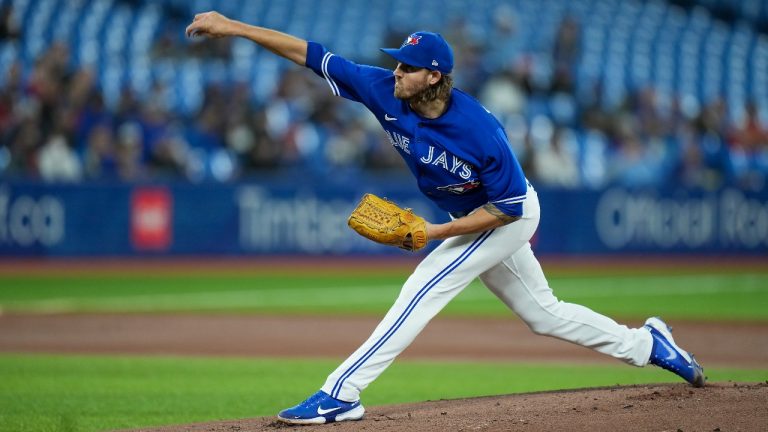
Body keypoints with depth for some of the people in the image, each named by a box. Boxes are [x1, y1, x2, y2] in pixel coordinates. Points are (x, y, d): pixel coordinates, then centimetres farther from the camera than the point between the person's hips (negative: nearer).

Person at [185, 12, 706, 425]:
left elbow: (509, 206, -26)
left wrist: (434, 233, -28)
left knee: (421, 292, -17)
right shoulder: (385, 92, -19)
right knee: (544, 313, 17)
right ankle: (647, 343, 31)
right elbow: (312, 54, -18)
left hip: (510, 217, -7)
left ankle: (340, 395, -18)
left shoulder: (481, 131, -35)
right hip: (479, 218, 7)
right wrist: (233, 26, -24)